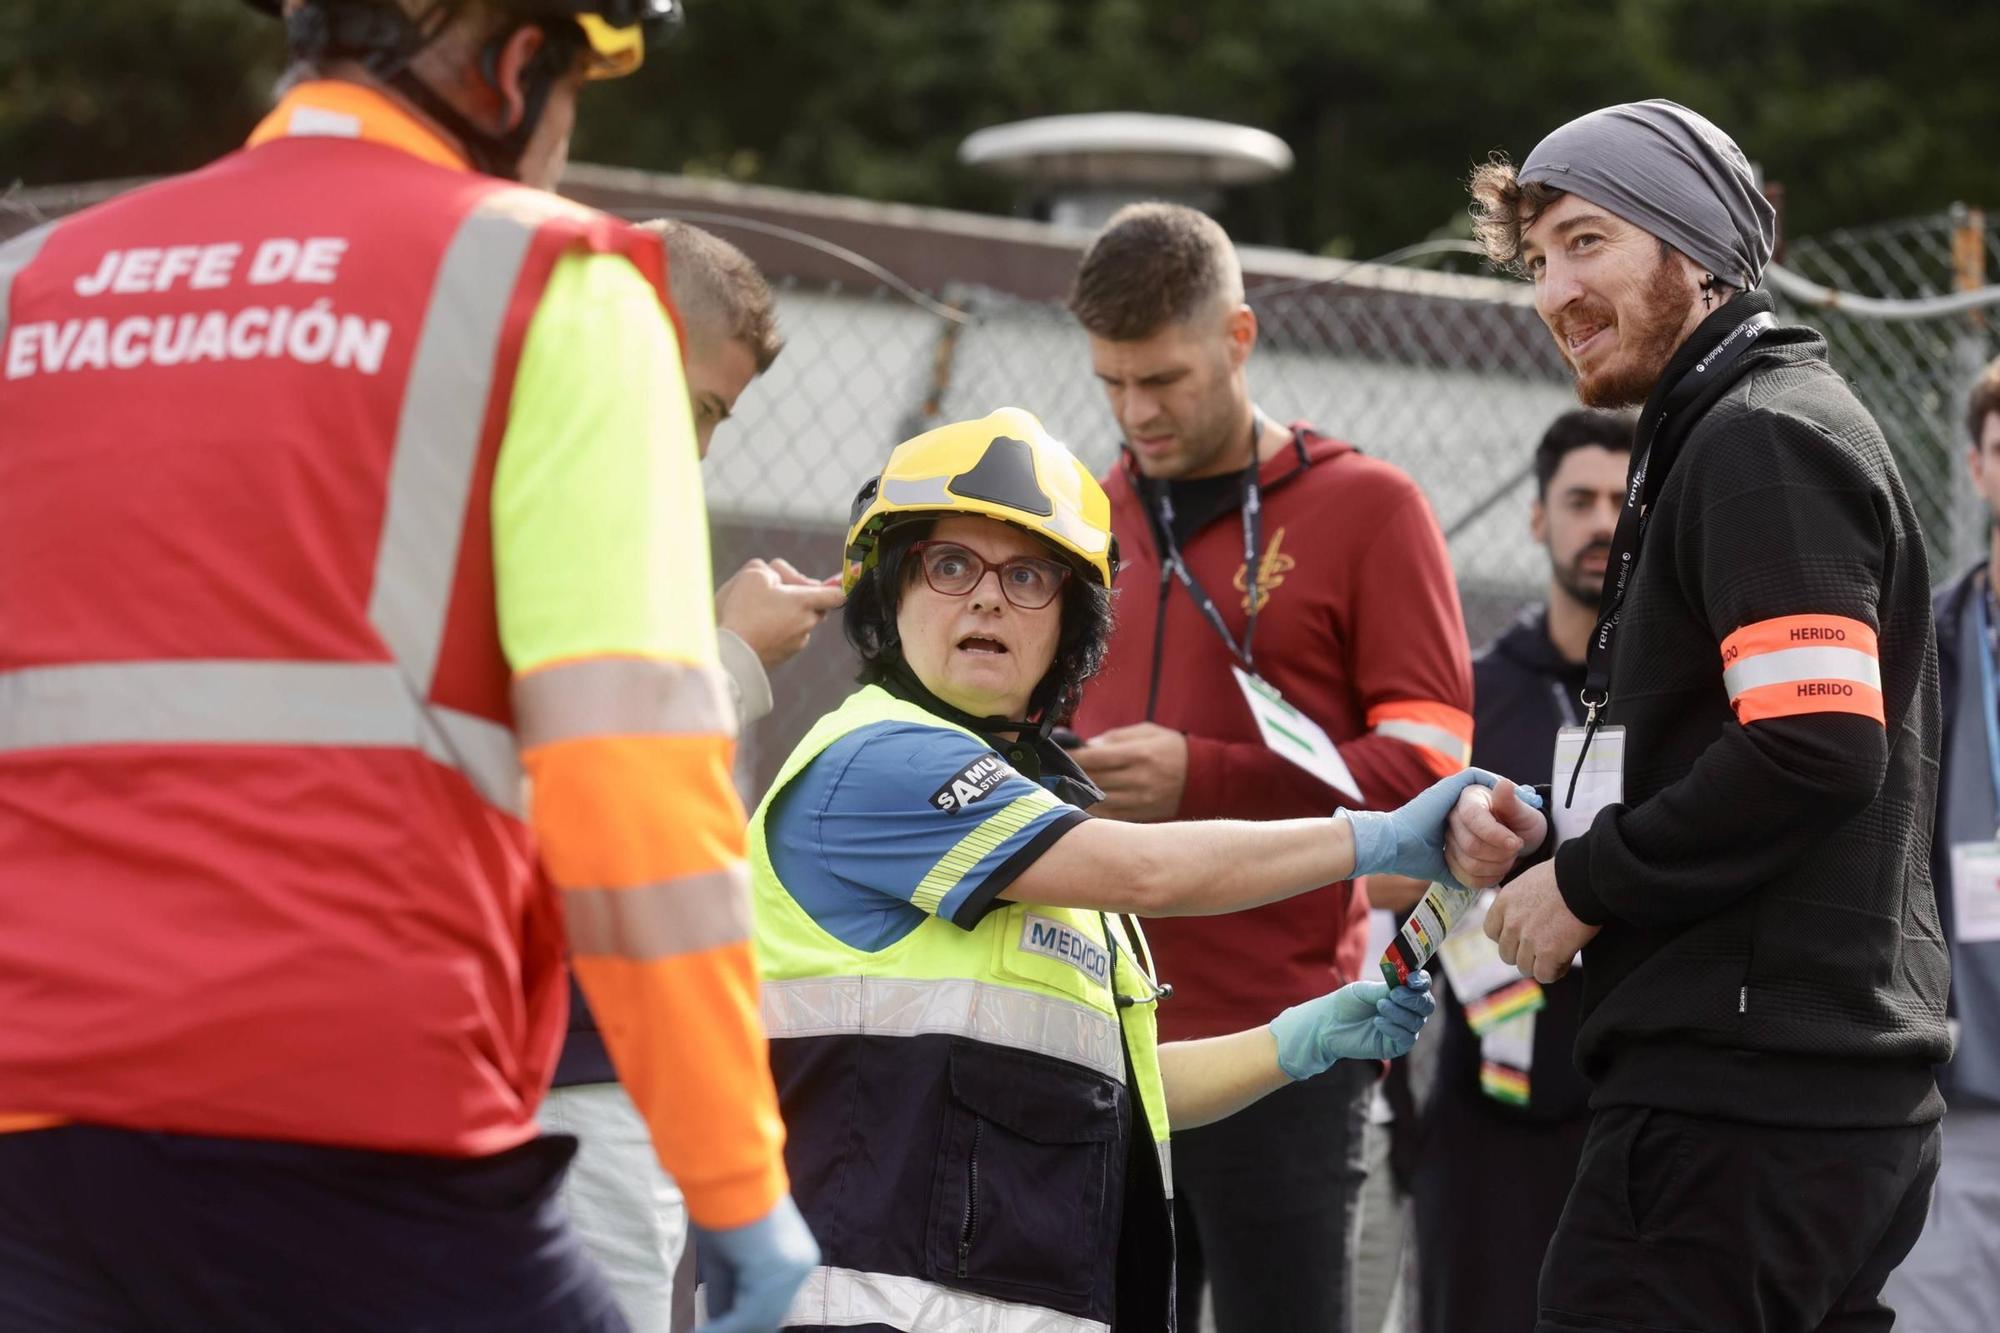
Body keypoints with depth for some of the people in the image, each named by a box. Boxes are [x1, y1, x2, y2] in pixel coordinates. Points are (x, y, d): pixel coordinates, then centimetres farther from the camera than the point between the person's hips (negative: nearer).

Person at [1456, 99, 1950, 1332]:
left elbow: (1814, 753, -21)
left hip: (1741, 1104, -10)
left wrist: (1586, 884, -12)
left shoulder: (1764, 440, -10)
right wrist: (1548, 830, 9)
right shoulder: (1716, 436, 21)